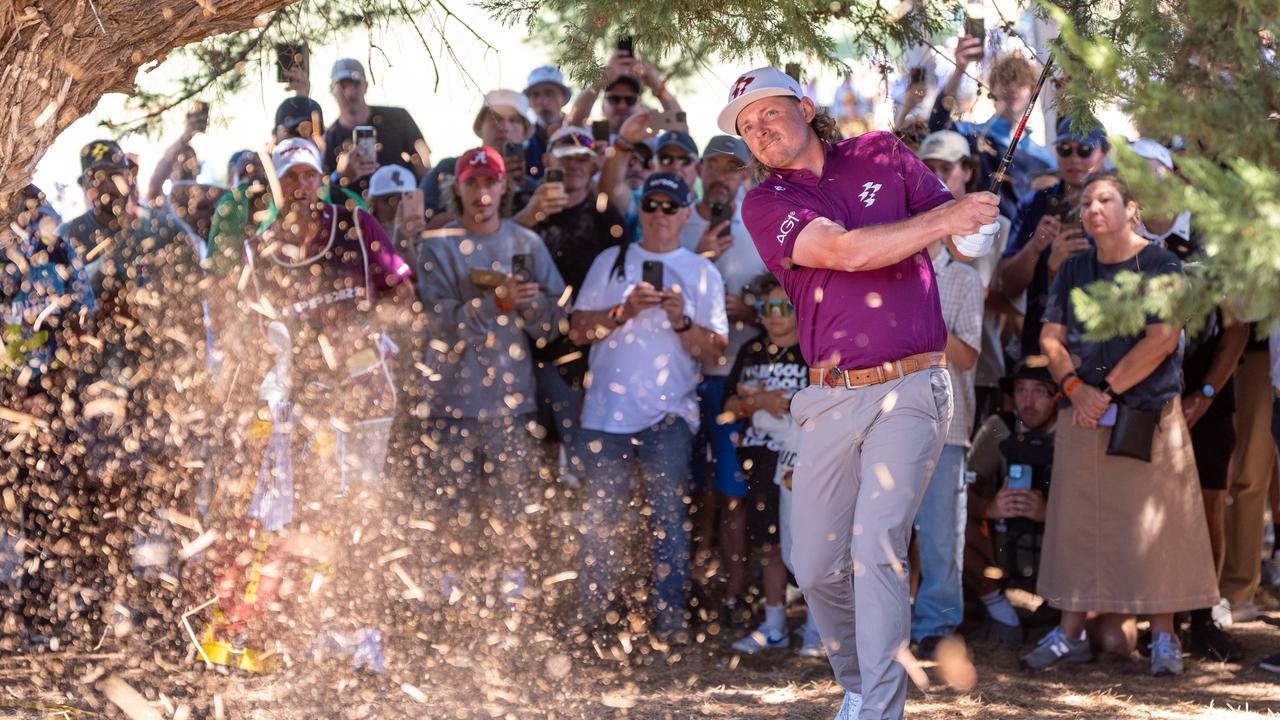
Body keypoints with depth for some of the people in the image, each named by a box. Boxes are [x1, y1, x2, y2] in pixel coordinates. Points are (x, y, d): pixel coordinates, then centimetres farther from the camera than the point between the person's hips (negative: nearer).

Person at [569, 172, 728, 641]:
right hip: (607, 412, 1)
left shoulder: (702, 273, 9)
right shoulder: (611, 262, 12)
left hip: (669, 414, -1)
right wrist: (624, 311, -11)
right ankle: (593, 616, 11)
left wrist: (681, 321, -15)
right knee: (601, 517, 4)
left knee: (669, 518, -5)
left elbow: (714, 351, 2)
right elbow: (579, 330, 4)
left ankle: (671, 619, -2)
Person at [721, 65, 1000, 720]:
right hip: (832, 399, 2)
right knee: (815, 567, 5)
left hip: (910, 391, -2)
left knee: (876, 547, -16)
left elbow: (965, 240, 10)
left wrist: (971, 226, -13)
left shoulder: (882, 156, 9)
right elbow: (845, 251, -12)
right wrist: (943, 218, -12)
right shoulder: (764, 204, 4)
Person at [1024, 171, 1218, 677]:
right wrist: (1075, 387, -10)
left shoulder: (1161, 267, -3)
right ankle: (1071, 632, 8)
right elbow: (1051, 338, 9)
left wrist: (1107, 389, -13)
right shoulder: (1073, 271, 13)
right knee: (1079, 522, 3)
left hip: (1148, 419, -4)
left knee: (1152, 525, -5)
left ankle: (1163, 638, 0)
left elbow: (1162, 340, -12)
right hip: (1085, 420, 5)